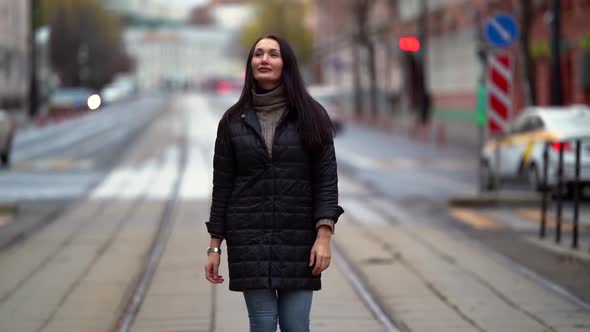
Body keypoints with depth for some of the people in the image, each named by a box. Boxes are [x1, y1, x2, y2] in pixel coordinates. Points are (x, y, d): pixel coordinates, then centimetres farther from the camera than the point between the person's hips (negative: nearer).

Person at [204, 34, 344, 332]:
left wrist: (324, 235, -12)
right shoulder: (233, 121, 5)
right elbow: (222, 186, 7)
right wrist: (215, 246, 4)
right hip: (249, 239, 1)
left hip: (298, 239, -1)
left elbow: (326, 178, -2)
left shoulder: (311, 116, 2)